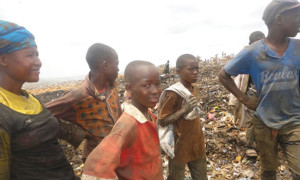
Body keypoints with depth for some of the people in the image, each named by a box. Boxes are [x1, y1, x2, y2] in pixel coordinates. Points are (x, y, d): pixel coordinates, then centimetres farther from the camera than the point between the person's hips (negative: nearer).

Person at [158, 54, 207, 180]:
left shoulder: (194, 88, 1)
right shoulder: (173, 93, -21)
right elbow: (162, 122, -20)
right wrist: (184, 110, -27)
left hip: (197, 144, 7)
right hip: (180, 147, -6)